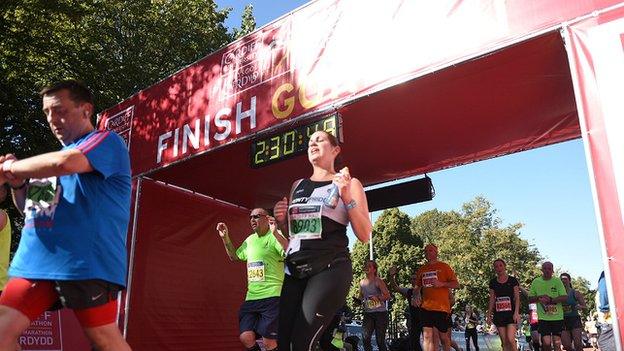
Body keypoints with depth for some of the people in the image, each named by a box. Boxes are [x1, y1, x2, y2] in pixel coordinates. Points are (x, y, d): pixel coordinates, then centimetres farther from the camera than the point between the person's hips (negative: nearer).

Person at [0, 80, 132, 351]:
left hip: (86, 263, -8)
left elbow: (64, 163, -23)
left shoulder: (107, 142, -2)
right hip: (35, 261, 8)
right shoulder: (57, 153, 24)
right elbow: (28, 208, 28)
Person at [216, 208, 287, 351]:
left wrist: (275, 233, -31)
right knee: (246, 338, -2)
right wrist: (225, 238, 17)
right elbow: (234, 257, 30)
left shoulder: (274, 236, -6)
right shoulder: (250, 240, 16)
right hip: (251, 297, 7)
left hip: (272, 296, -6)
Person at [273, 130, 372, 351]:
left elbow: (365, 236, -1)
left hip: (330, 268, -5)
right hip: (295, 270, 5)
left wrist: (347, 197, -12)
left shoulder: (349, 183, 6)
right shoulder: (298, 186, 19)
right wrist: (281, 220, 5)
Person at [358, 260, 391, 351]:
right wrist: (361, 301, 4)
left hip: (380, 313, -5)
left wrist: (378, 298, -24)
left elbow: (387, 296, -8)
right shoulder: (362, 282, 11)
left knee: (380, 339, -4)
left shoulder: (378, 281, -5)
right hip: (368, 313, 5)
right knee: (365, 337, -6)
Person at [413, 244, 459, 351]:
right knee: (427, 336, -5)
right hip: (426, 307, 3)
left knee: (443, 335, 7)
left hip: (441, 307, -3)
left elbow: (456, 284, 0)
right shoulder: (422, 269, 13)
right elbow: (417, 287, 21)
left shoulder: (444, 267, 2)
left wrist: (442, 284, -15)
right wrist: (417, 295, 0)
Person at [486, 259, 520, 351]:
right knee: (504, 342, 4)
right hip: (498, 315, 3)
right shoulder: (493, 282, 10)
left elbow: (517, 298, -1)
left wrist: (516, 312, -12)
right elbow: (492, 299, 12)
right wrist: (489, 315, 8)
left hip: (511, 314, -3)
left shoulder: (512, 280, 2)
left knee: (511, 339, -17)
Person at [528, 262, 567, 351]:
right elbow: (530, 299, 8)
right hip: (543, 317, 0)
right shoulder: (536, 282, 4)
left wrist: (550, 300, -19)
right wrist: (539, 298, -12)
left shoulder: (557, 281, 0)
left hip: (557, 317, 0)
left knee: (557, 344, 3)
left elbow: (565, 297, -6)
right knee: (546, 343, -8)